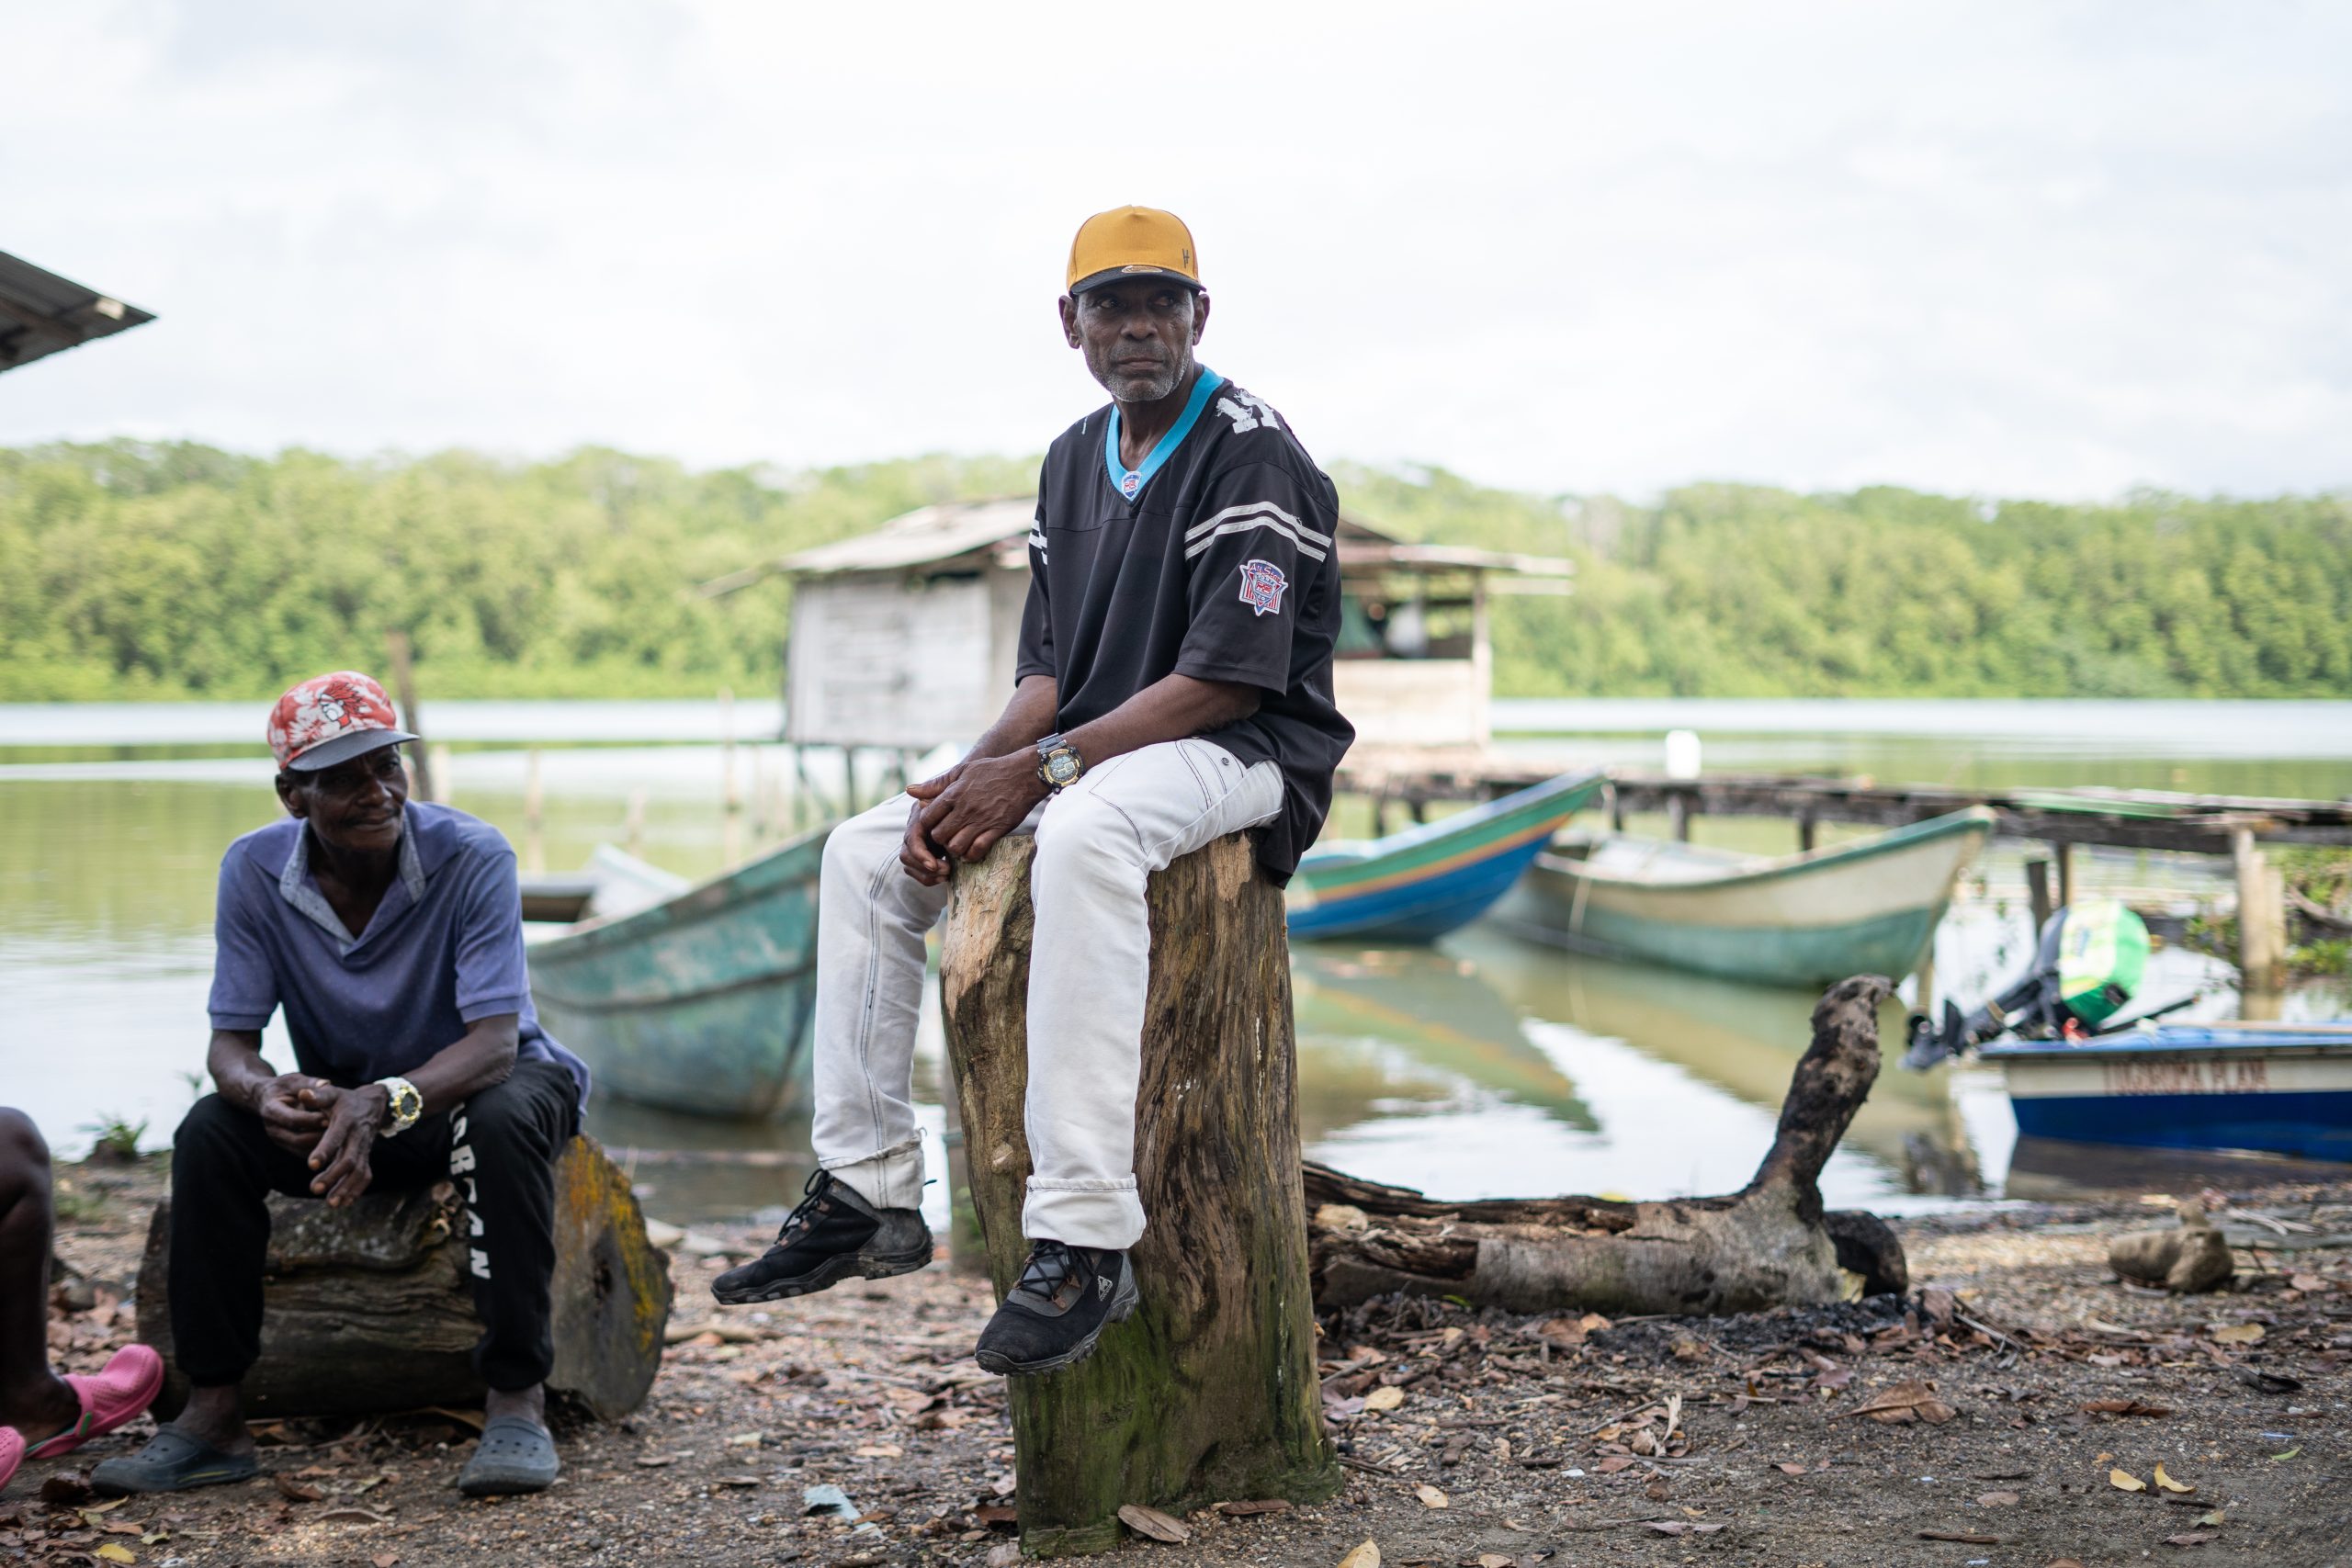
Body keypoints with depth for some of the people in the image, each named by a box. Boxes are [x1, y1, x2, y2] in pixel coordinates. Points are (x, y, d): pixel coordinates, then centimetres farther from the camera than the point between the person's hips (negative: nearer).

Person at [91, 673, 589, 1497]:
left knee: (503, 1121, -38)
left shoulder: (472, 857, -24)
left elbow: (494, 1044, -31)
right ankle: (213, 1413, -17)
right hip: (339, 1098, 3)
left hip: (467, 1083, -3)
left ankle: (518, 1399, -30)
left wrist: (385, 1103, -50)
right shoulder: (254, 870, -13)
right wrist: (265, 1092, -38)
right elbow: (230, 1042, -12)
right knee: (210, 1131, -23)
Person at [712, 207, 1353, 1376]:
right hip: (1094, 752, 9)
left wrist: (1040, 769, -23)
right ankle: (866, 1193, 2)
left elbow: (1221, 684, -20)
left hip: (1244, 756, -9)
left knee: (1082, 833, -39)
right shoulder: (1073, 462, 14)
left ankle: (1083, 1238, -43)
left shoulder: (1252, 456, -12)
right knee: (867, 850, 1)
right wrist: (975, 776, -8)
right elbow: (1050, 671, 12)